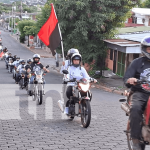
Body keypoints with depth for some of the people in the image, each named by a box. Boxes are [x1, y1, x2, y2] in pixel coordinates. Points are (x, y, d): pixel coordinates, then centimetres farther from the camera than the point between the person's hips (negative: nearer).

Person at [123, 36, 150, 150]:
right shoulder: (137, 62, 10)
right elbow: (126, 79, 2)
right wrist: (129, 80, -22)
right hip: (140, 93, -2)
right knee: (135, 109, -32)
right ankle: (136, 141, -26)